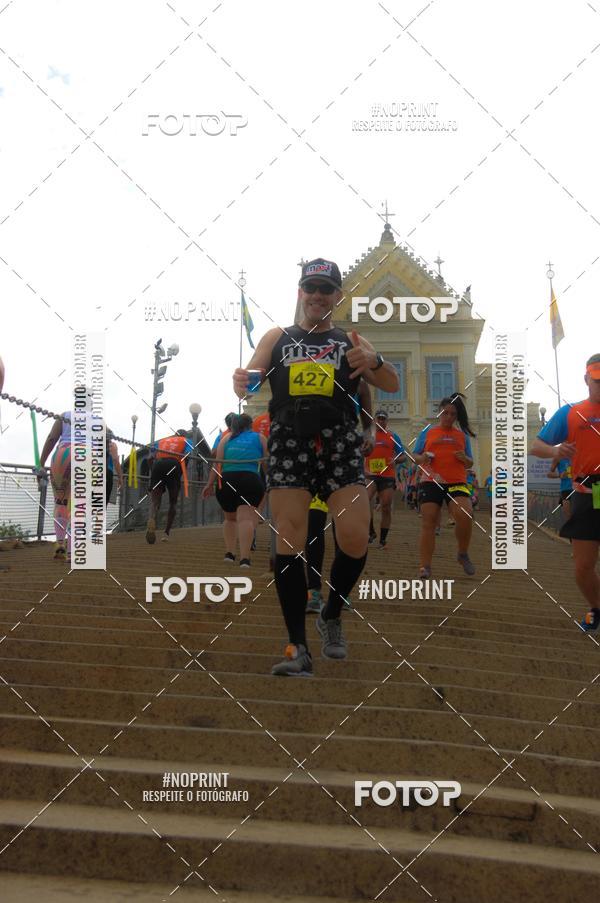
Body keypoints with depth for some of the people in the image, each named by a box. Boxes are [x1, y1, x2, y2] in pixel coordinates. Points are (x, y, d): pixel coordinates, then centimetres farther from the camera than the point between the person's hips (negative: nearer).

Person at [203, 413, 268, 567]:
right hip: (250, 480, -3)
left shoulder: (227, 438, 19)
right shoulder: (260, 438, 16)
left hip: (227, 480, 3)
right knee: (246, 518, -13)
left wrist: (209, 484, 9)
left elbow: (217, 463, 9)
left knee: (230, 518, 24)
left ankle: (229, 552, 15)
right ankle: (244, 558, -28)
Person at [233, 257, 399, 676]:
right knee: (289, 542, -7)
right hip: (290, 442, 0)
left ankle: (332, 616, 16)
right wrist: (241, 384, -14)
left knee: (356, 539, -11)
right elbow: (251, 378, 12)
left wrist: (374, 361, -16)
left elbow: (393, 386, 7)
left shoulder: (350, 341, 16)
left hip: (340, 444, 0)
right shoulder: (277, 337, 18)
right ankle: (298, 647, -3)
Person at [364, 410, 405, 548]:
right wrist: (364, 469, -6)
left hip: (388, 476, 1)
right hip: (371, 475, -1)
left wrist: (395, 460, -12)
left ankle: (383, 540, 10)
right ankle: (371, 532, -11)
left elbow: (403, 456, 9)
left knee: (386, 508, 0)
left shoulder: (393, 437, 10)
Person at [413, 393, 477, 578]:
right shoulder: (427, 432, 12)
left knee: (465, 516, -20)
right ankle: (425, 566, -1)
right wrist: (422, 458, -10)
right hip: (431, 482, 0)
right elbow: (414, 455, 13)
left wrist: (465, 458, -4)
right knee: (428, 523, -5)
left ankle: (463, 554, 4)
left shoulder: (462, 435, 16)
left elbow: (470, 463, 19)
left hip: (456, 483, 0)